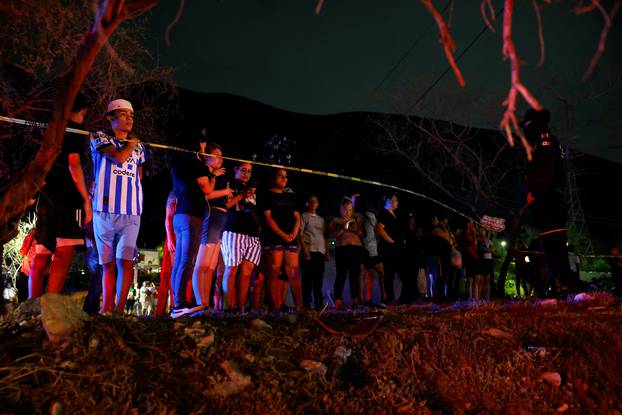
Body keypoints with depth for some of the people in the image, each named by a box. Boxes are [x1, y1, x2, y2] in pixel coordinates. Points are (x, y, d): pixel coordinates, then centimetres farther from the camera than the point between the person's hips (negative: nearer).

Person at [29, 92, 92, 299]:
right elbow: (73, 165, -11)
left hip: (46, 197, 8)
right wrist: (86, 200, -11)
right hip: (66, 197, -8)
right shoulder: (74, 130, -2)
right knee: (64, 253, -14)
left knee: (41, 256, 8)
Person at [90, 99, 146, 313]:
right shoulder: (99, 138, 6)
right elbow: (118, 157, -11)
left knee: (125, 260, -9)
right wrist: (130, 144, 5)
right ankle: (106, 310, 10)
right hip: (105, 209, -2)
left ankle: (119, 310, -9)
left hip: (131, 211, 2)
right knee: (108, 263, 3)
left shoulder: (138, 147, 19)